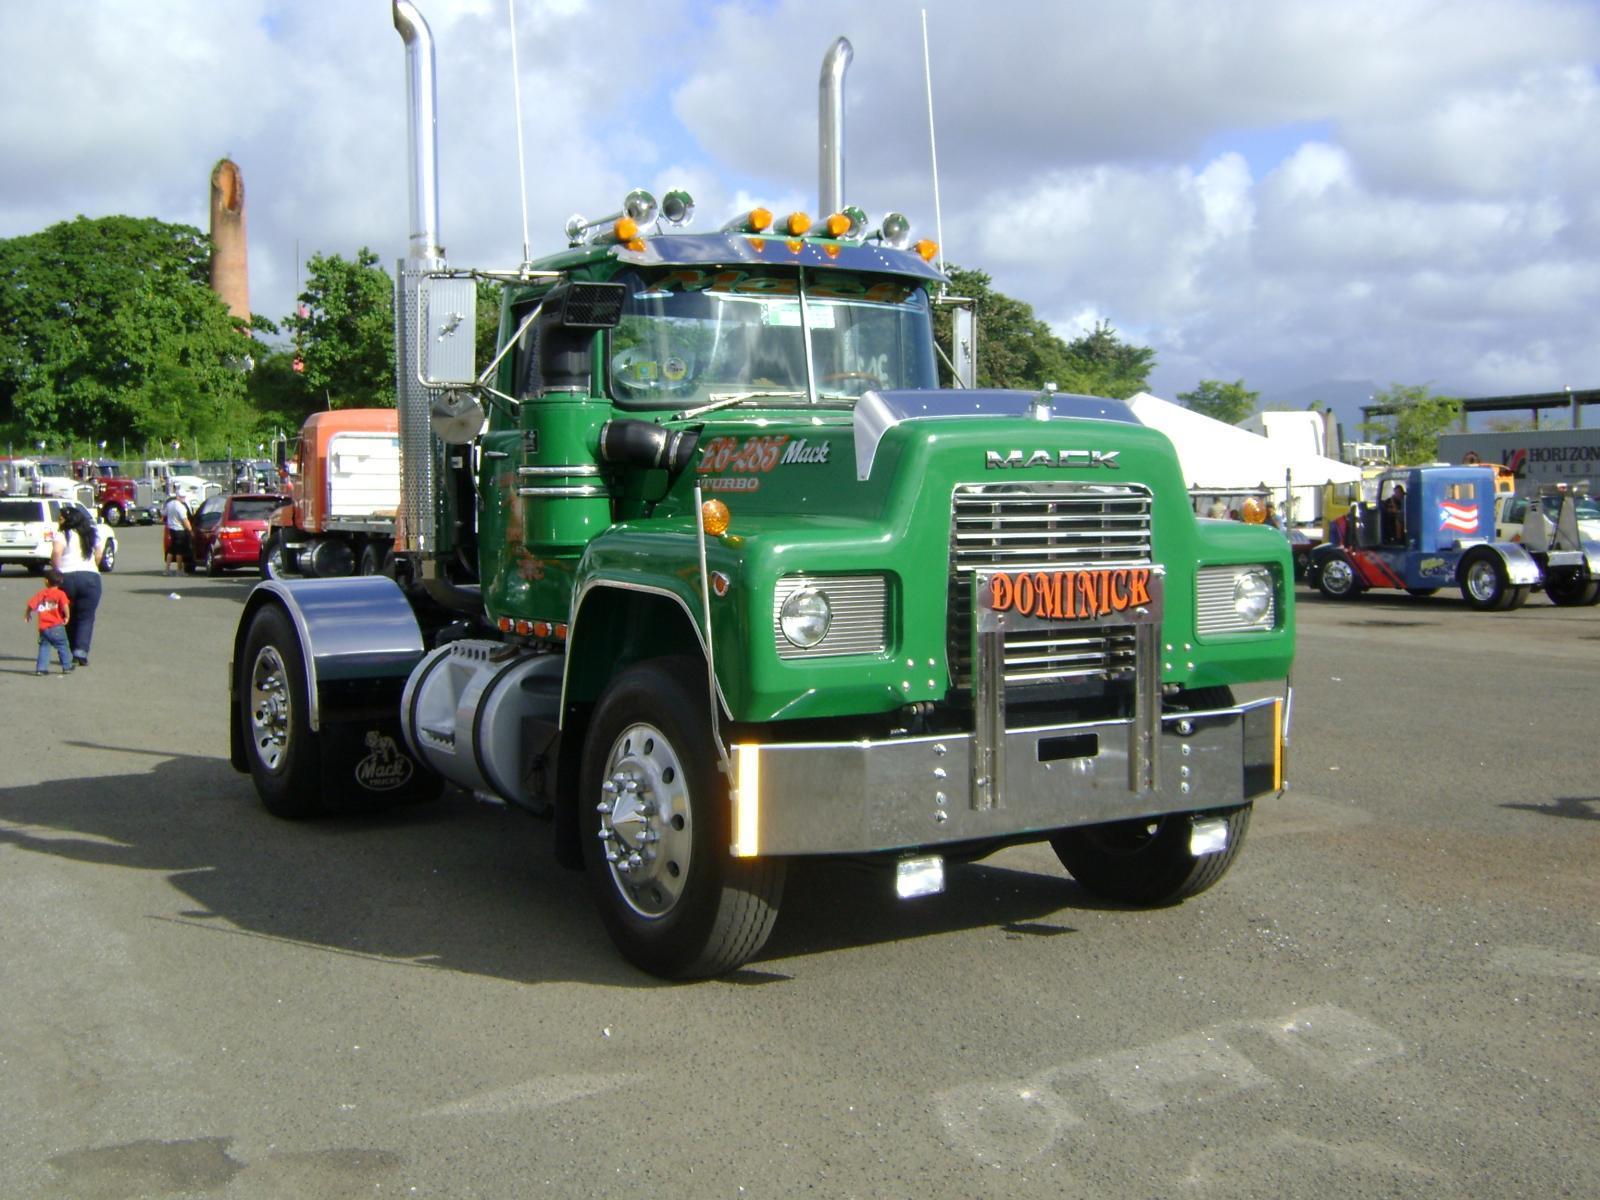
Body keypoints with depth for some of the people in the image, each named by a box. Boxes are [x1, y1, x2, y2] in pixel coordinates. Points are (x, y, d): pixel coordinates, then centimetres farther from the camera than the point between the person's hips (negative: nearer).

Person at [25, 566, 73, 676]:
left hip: (43, 628, 3)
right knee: (63, 647, 8)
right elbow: (65, 606, -21)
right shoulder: (60, 594, -6)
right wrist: (67, 616, -6)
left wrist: (27, 614, 24)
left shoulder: (41, 593, 4)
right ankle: (67, 666, 12)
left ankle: (41, 668, 4)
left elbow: (31, 605, 5)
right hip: (57, 627, -3)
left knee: (44, 647, 9)